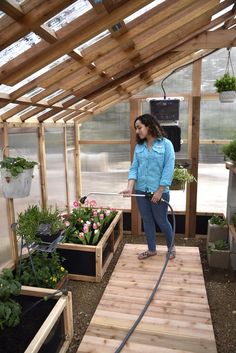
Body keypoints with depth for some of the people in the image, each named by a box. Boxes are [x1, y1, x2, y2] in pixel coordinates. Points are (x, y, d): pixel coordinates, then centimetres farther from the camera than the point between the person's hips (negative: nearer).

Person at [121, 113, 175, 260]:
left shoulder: (166, 144, -8)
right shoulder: (139, 146, 6)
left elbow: (169, 169, -12)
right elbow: (134, 167, 2)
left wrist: (160, 191, -16)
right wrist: (130, 187, -13)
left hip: (159, 191, -5)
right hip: (141, 191, 5)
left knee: (161, 221, 9)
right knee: (147, 221, 15)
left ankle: (171, 247, 34)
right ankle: (151, 249, 33)